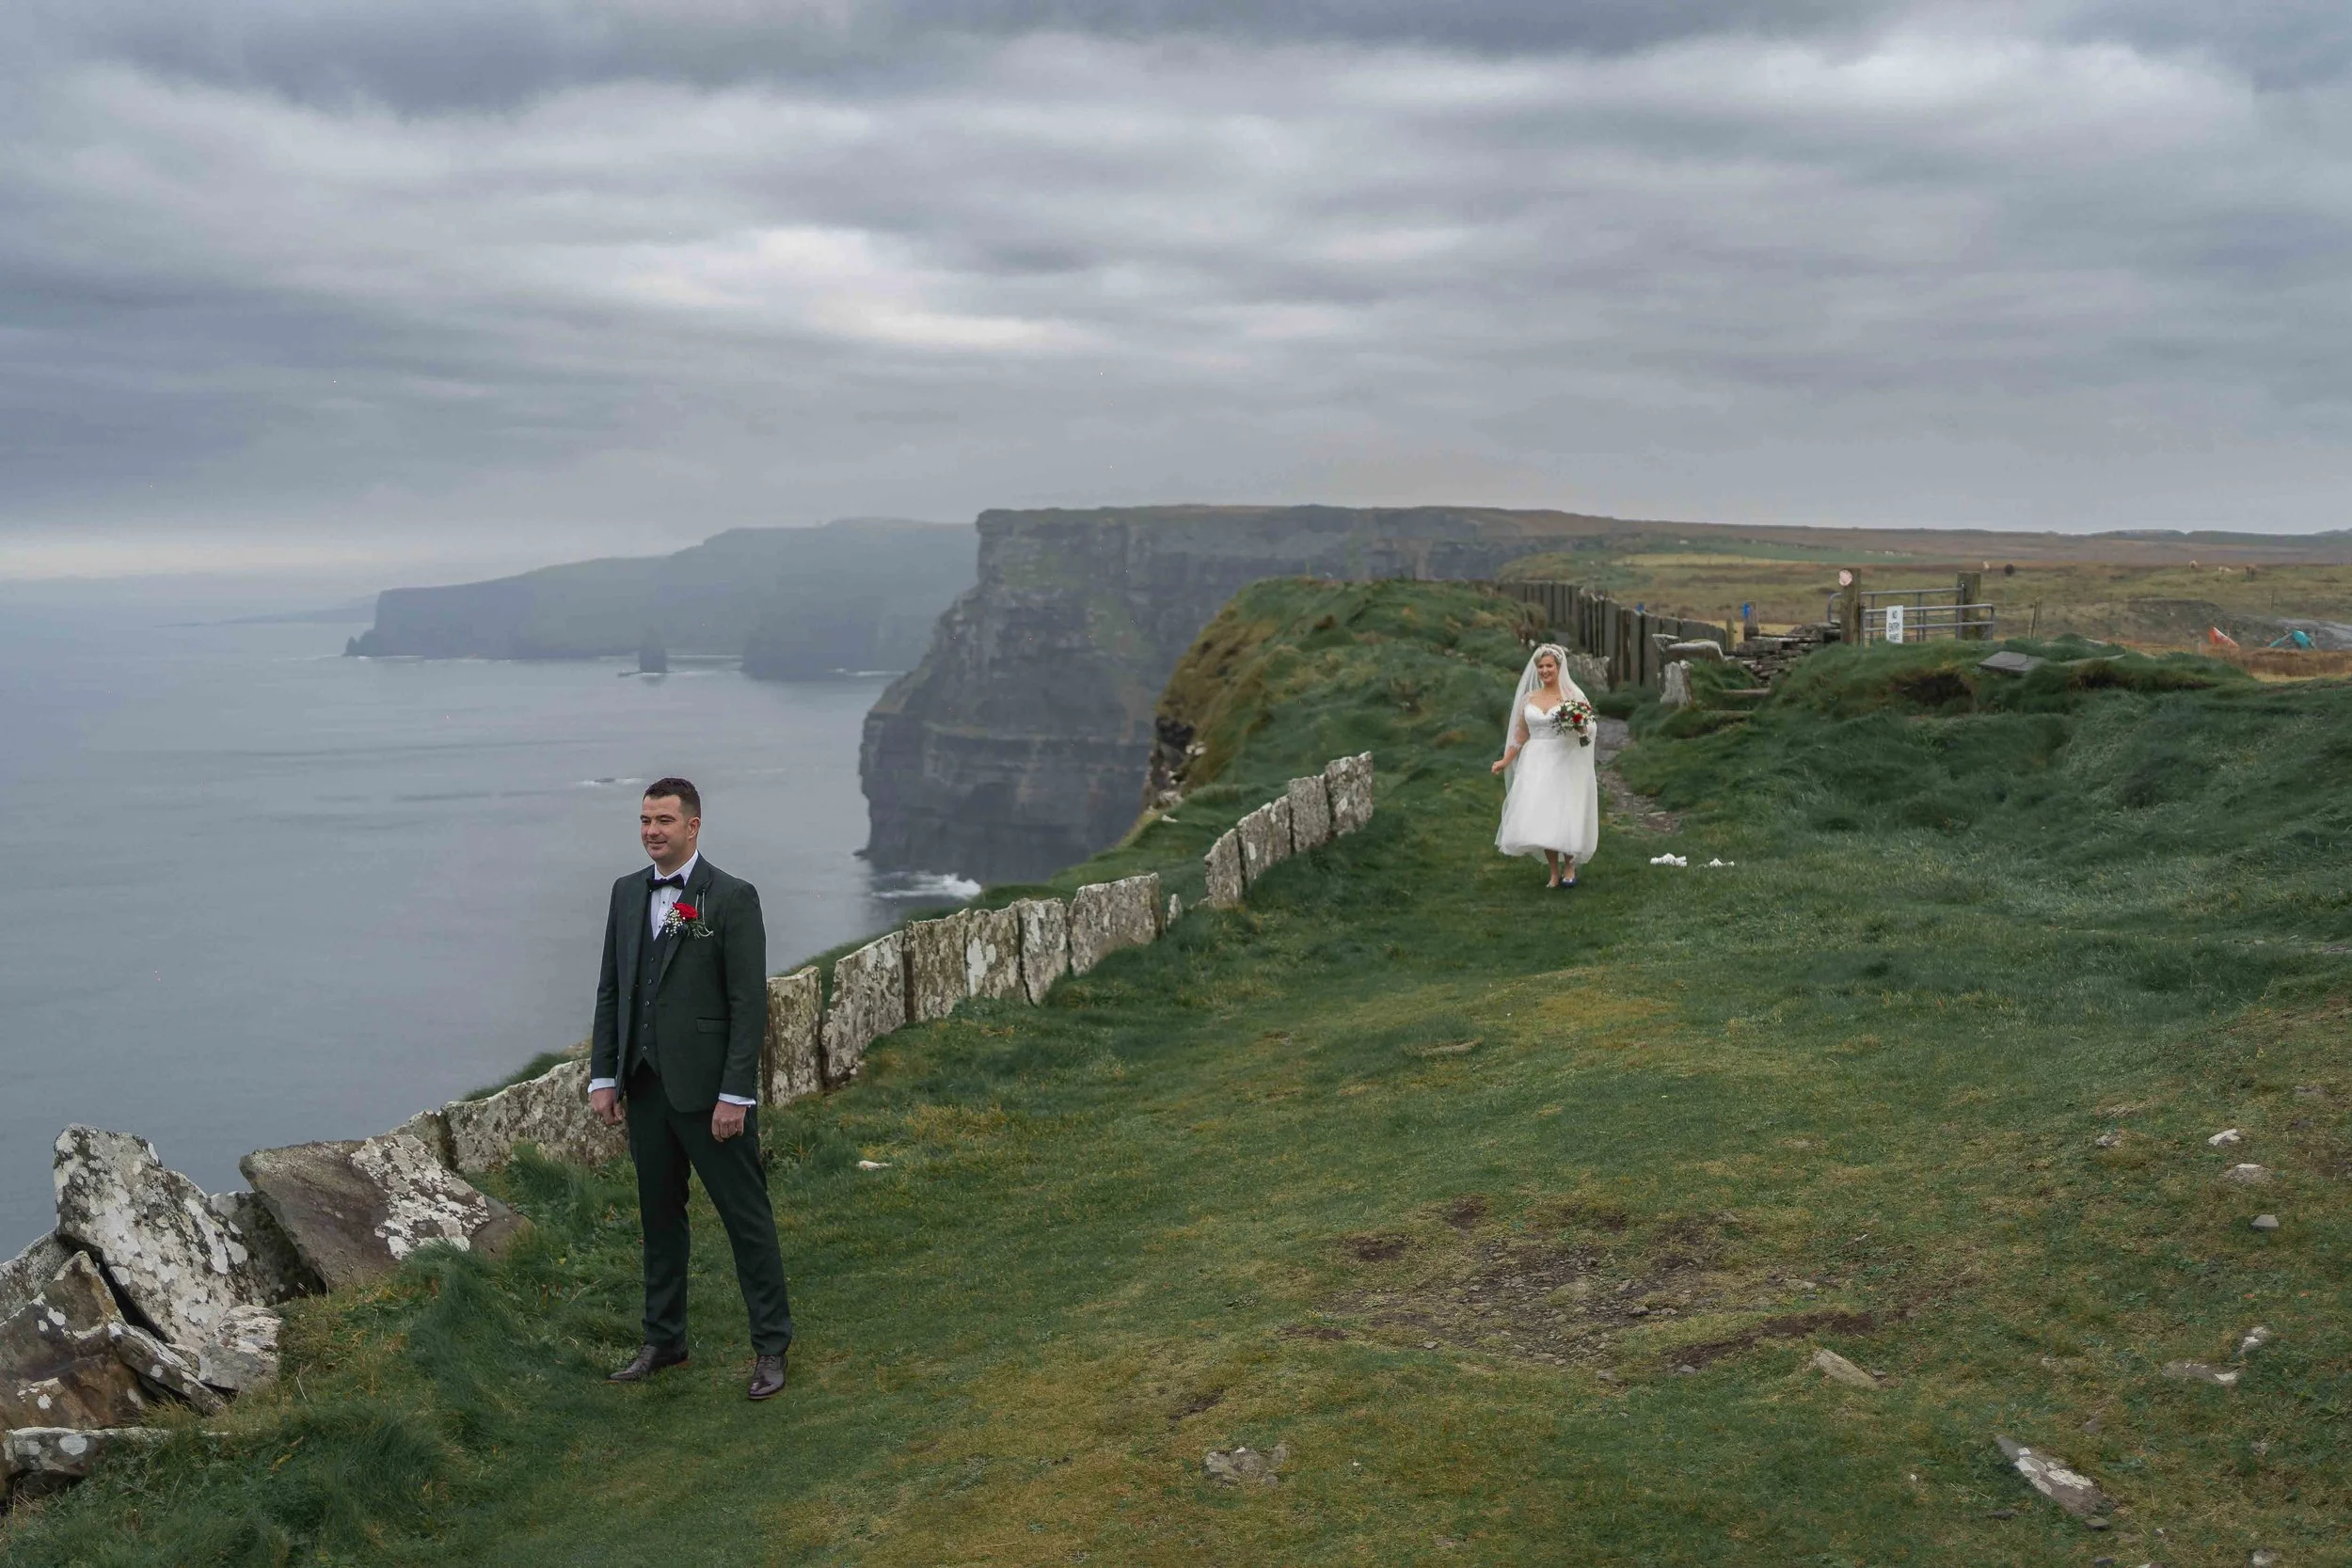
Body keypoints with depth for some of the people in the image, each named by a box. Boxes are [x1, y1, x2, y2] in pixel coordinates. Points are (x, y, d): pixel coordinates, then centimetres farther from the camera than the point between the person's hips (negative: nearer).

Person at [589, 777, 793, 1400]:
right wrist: (603, 1077, 6)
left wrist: (735, 1094, -16)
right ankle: (663, 1341, 28)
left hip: (709, 1088, -6)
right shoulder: (627, 892, 9)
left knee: (746, 1216, 2)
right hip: (646, 1086, 6)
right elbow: (611, 990, 12)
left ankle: (771, 1345, 13)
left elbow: (749, 1004, -13)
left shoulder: (733, 898, -10)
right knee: (659, 1215, 16)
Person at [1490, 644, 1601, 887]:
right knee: (1541, 819, 0)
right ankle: (1554, 873, 9)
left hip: (1564, 763, -3)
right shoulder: (1529, 698, 11)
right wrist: (1505, 761, 12)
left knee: (1565, 815, -4)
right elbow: (1520, 734, 16)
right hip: (1536, 764, 3)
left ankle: (1569, 868, 14)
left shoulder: (1571, 695, 0)